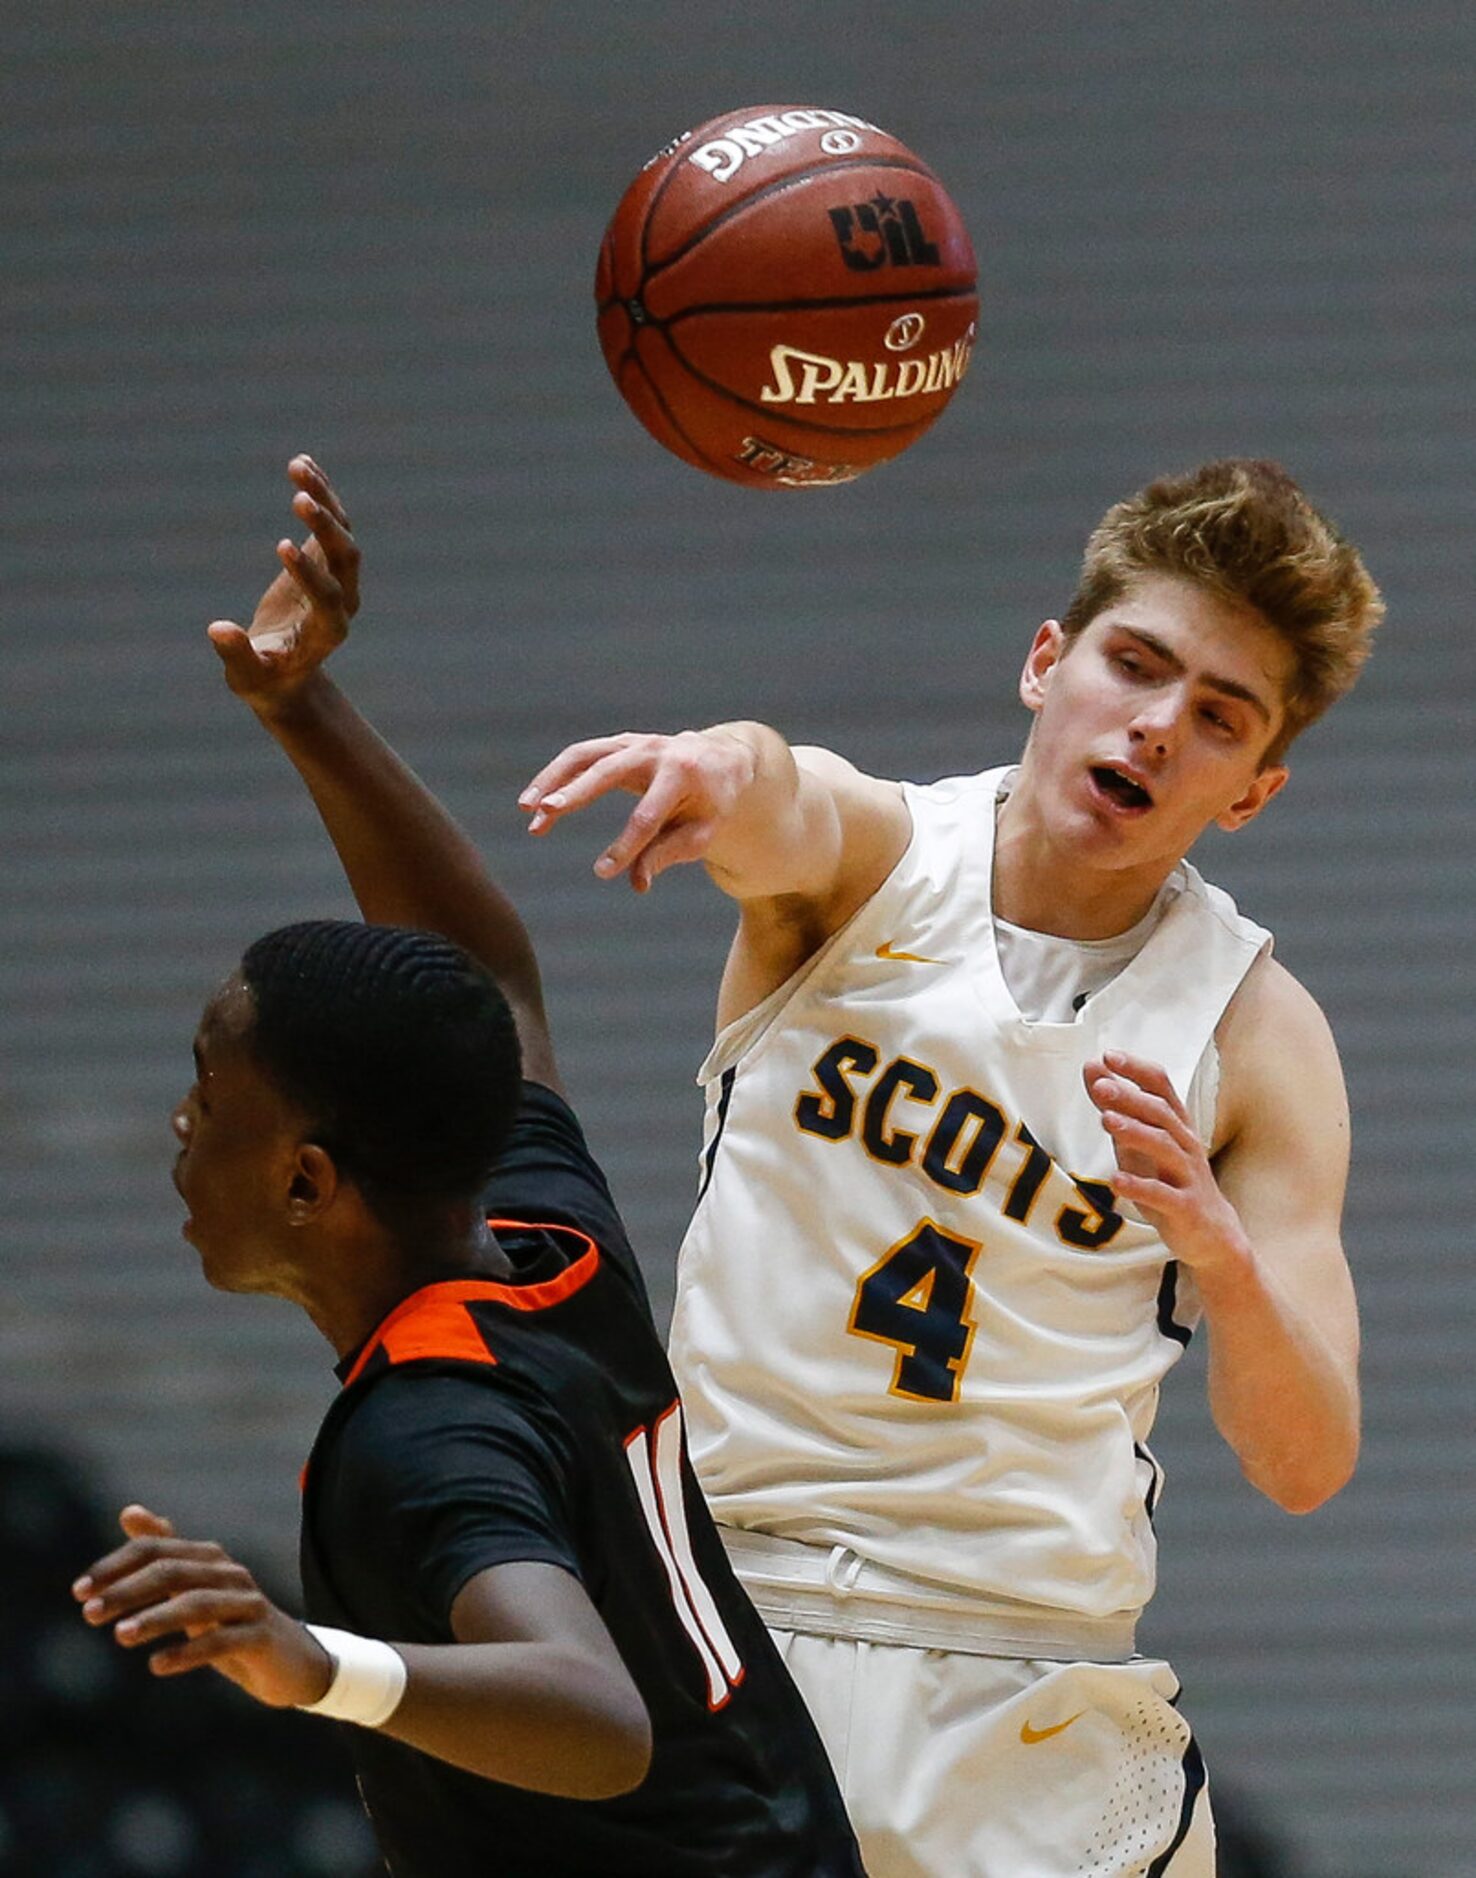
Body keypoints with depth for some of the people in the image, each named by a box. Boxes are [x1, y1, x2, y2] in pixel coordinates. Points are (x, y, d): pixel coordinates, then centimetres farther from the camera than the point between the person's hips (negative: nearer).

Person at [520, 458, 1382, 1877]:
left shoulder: (1256, 1038, 1)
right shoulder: (876, 856, 1)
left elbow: (1303, 1467, -6)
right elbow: (791, 823, -26)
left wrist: (1225, 1255, -27)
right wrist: (733, 769, -52)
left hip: (1023, 1701, 0)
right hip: (712, 1616, 0)